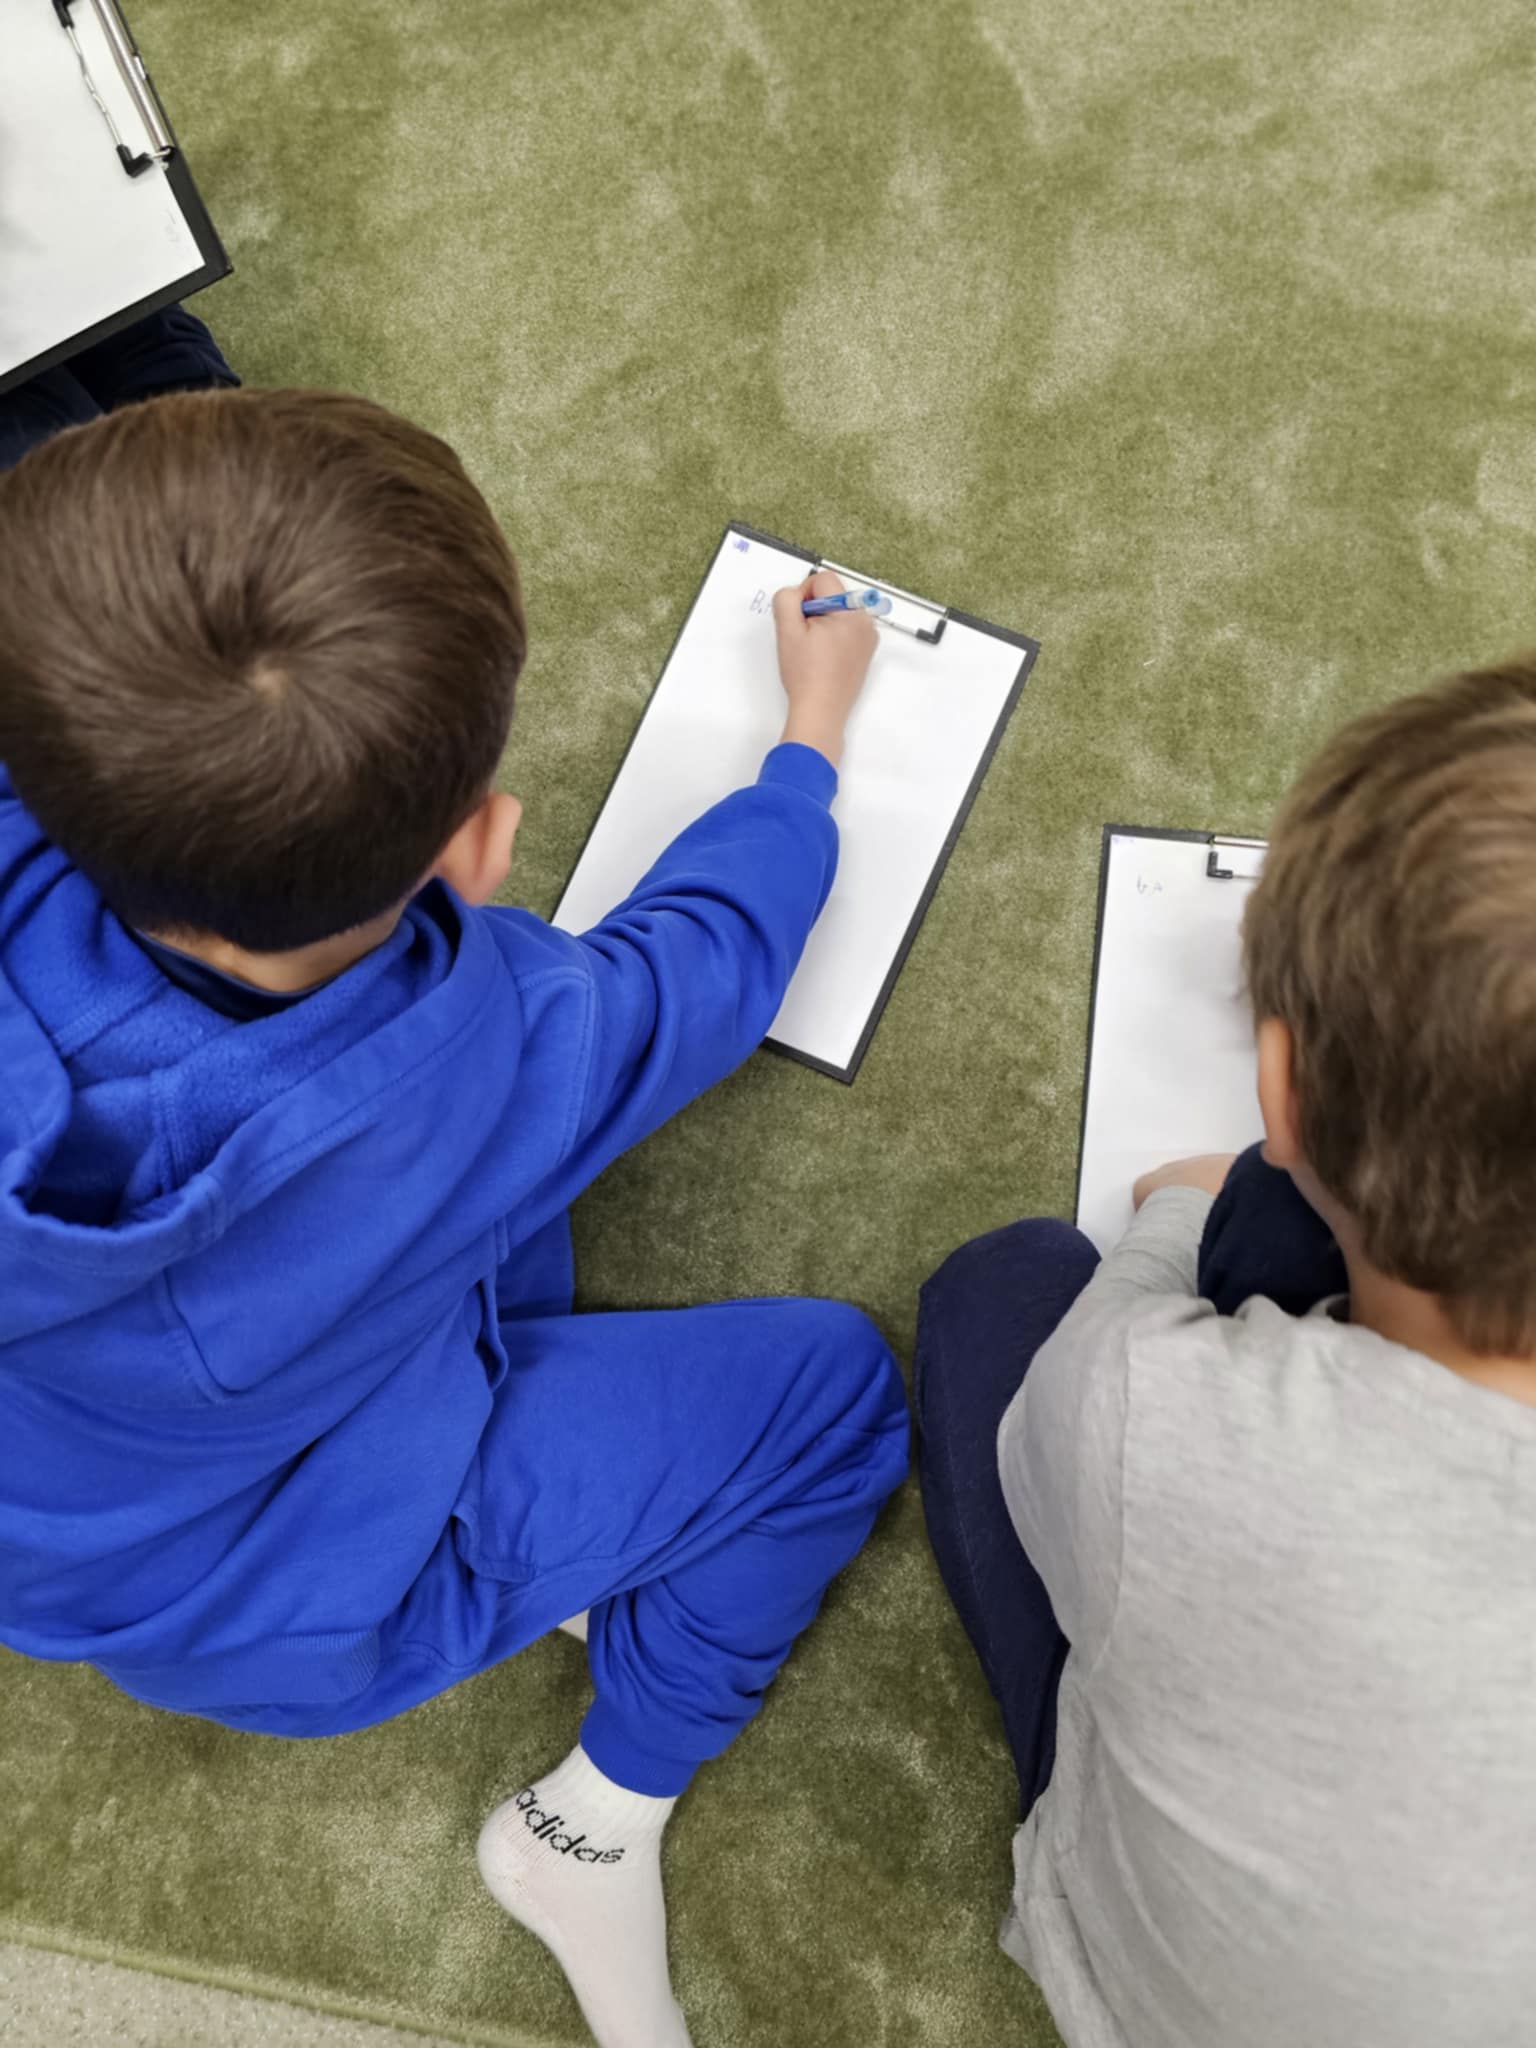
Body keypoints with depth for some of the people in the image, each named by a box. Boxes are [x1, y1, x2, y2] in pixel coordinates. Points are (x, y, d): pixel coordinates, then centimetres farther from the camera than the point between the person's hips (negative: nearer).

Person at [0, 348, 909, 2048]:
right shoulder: (492, 1065, -37)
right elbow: (710, 953, -14)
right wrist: (811, 733, 1)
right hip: (298, 1609, -5)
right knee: (838, 1385, 4)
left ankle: (561, 1516, 16)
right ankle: (601, 1819, 12)